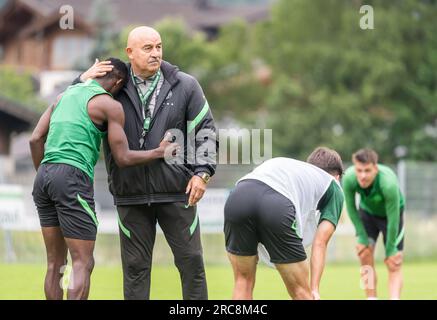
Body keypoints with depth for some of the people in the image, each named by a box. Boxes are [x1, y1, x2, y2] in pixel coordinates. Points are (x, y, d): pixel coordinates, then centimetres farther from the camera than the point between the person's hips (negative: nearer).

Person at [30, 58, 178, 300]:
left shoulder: (64, 95, 21)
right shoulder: (110, 105, 1)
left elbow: (36, 139, 16)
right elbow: (123, 158, 0)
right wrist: (160, 152, 14)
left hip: (44, 174, 7)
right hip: (73, 176, -7)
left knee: (55, 263, 11)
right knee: (83, 263, -6)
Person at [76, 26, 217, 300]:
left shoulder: (185, 86, 2)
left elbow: (206, 130, 4)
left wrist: (202, 172, -8)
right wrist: (84, 80, -4)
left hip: (176, 192, -1)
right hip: (131, 195, 1)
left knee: (191, 259, 3)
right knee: (135, 265, 5)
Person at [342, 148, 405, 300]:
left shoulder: (389, 184, -42)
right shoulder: (349, 178, -32)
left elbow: (392, 219, -29)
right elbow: (351, 208, -14)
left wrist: (390, 249, -19)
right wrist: (362, 237, -10)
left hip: (391, 213, -3)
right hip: (367, 212, 3)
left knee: (393, 264, -8)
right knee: (365, 256, -6)